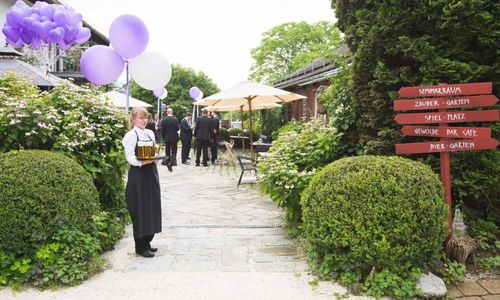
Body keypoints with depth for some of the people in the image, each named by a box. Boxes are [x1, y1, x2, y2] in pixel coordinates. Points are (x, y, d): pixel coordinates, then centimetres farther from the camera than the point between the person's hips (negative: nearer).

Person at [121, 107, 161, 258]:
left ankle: (147, 242, 24)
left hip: (151, 173, 7)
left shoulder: (150, 133, 11)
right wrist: (144, 161, -30)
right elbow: (130, 159, -16)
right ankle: (140, 246, 10)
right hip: (138, 175, -7)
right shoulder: (130, 136, -9)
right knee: (140, 210, -2)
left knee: (152, 208, 11)